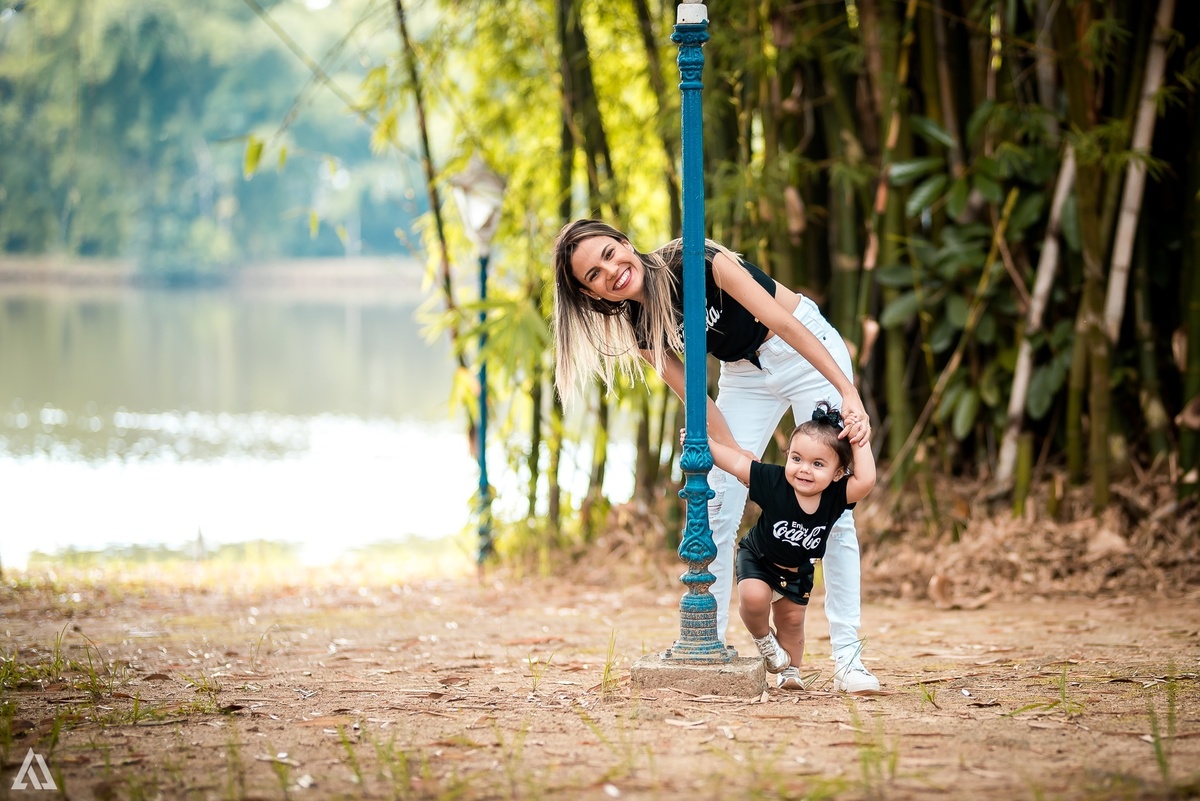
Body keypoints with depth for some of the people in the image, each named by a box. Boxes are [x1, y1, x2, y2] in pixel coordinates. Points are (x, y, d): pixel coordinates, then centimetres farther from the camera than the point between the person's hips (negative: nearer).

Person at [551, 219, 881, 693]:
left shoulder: (697, 262, -29)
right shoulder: (635, 326, -12)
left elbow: (781, 322, -29)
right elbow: (694, 397, -9)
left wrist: (849, 393, -34)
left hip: (807, 349, -5)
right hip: (744, 374, 5)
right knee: (717, 507, -4)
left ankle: (847, 658, -9)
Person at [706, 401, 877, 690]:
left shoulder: (836, 496, -29)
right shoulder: (773, 482, -33)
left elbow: (865, 480, -45)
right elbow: (736, 462, -31)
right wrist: (702, 443, -39)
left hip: (797, 571, 3)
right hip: (757, 558, -2)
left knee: (792, 620, 14)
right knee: (753, 596, -28)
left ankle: (790, 671, 39)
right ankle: (763, 637, 4)